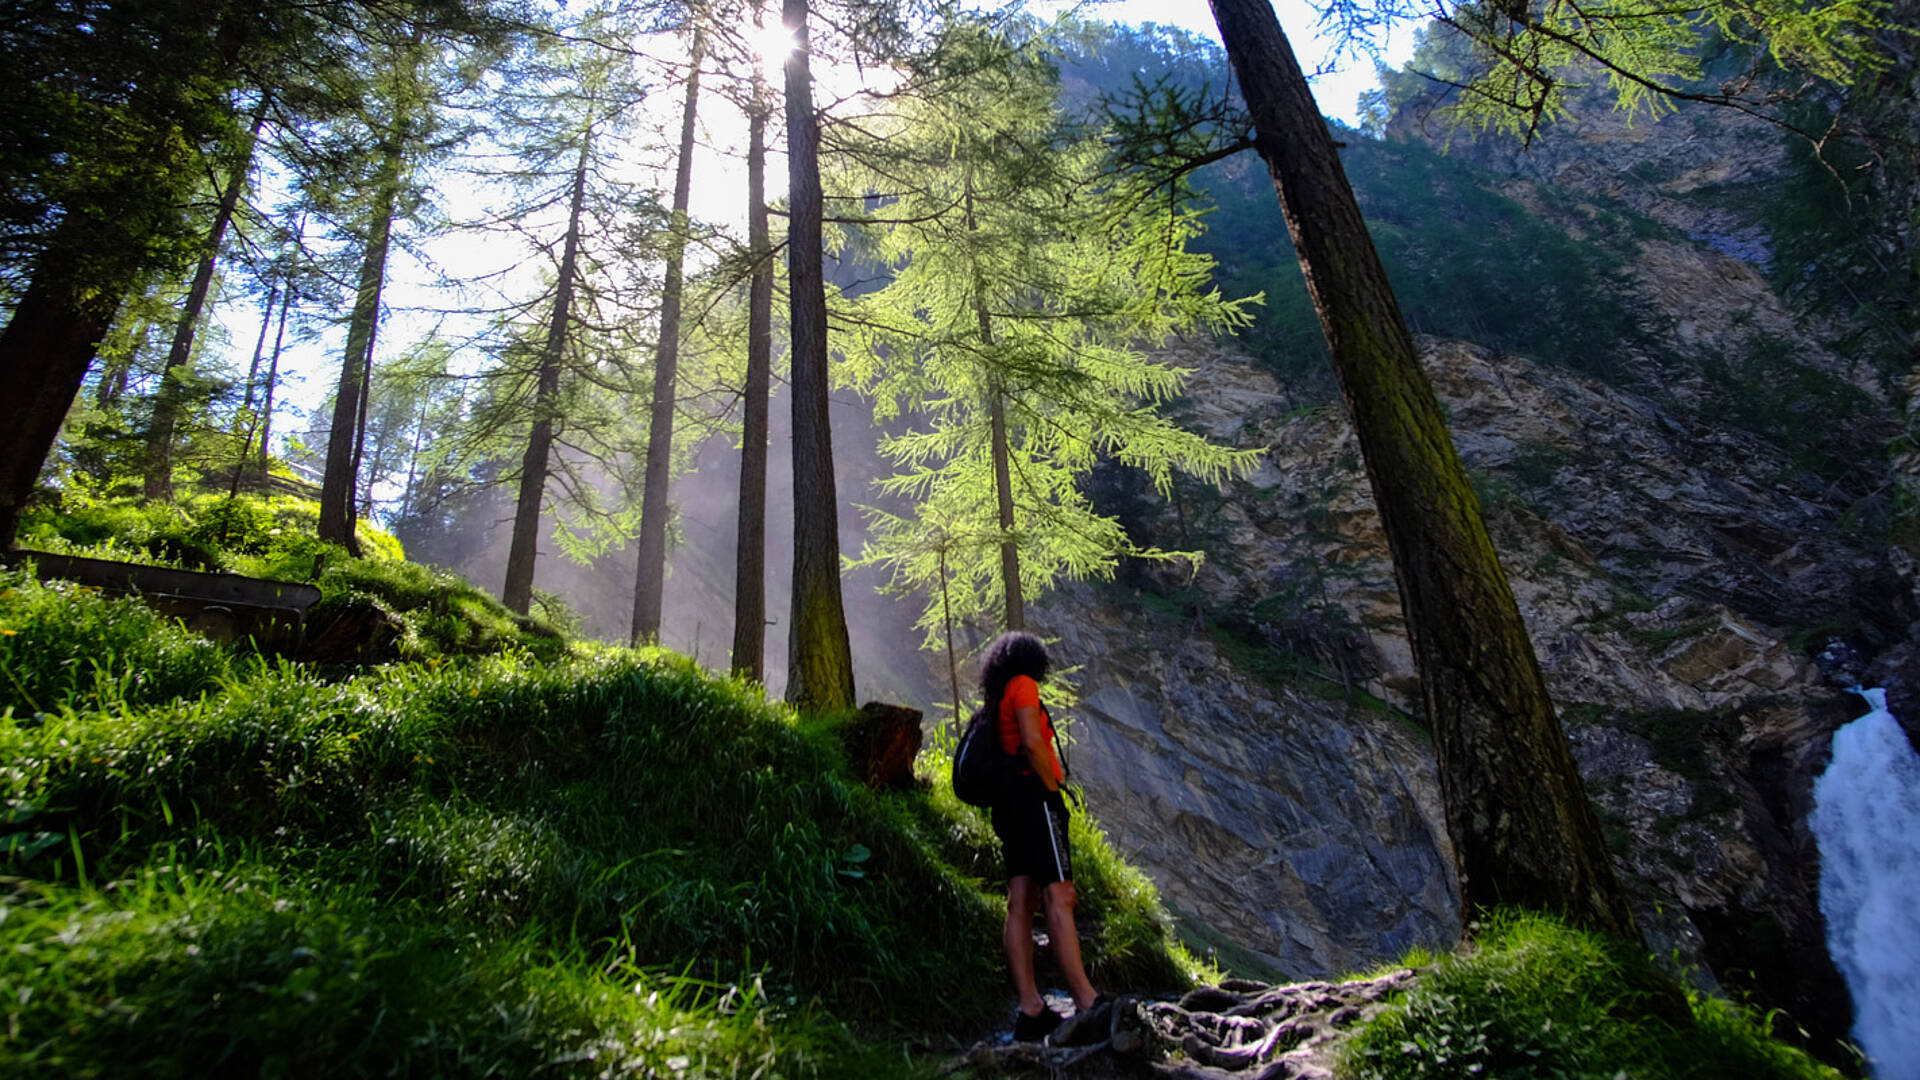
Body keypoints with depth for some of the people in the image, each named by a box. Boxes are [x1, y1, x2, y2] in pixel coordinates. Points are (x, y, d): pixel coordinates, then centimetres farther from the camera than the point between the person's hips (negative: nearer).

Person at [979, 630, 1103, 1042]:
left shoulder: (996, 699, 25)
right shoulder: (1023, 686, -2)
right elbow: (1033, 744, -15)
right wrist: (1054, 789, -7)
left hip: (1009, 803, 9)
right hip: (1034, 796, -9)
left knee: (1021, 903, 1)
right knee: (1059, 897, -15)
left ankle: (1031, 1011, -2)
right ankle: (1087, 1002, -20)